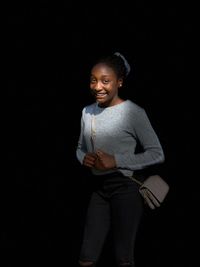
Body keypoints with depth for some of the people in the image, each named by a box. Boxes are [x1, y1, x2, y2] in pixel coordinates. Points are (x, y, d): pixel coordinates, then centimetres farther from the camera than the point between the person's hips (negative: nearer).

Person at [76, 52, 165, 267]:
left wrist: (116, 161, -19)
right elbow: (80, 147, 19)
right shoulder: (87, 111, 6)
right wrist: (84, 158, -6)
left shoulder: (133, 112, -13)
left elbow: (157, 154, -11)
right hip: (98, 187, 6)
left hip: (125, 187, -5)